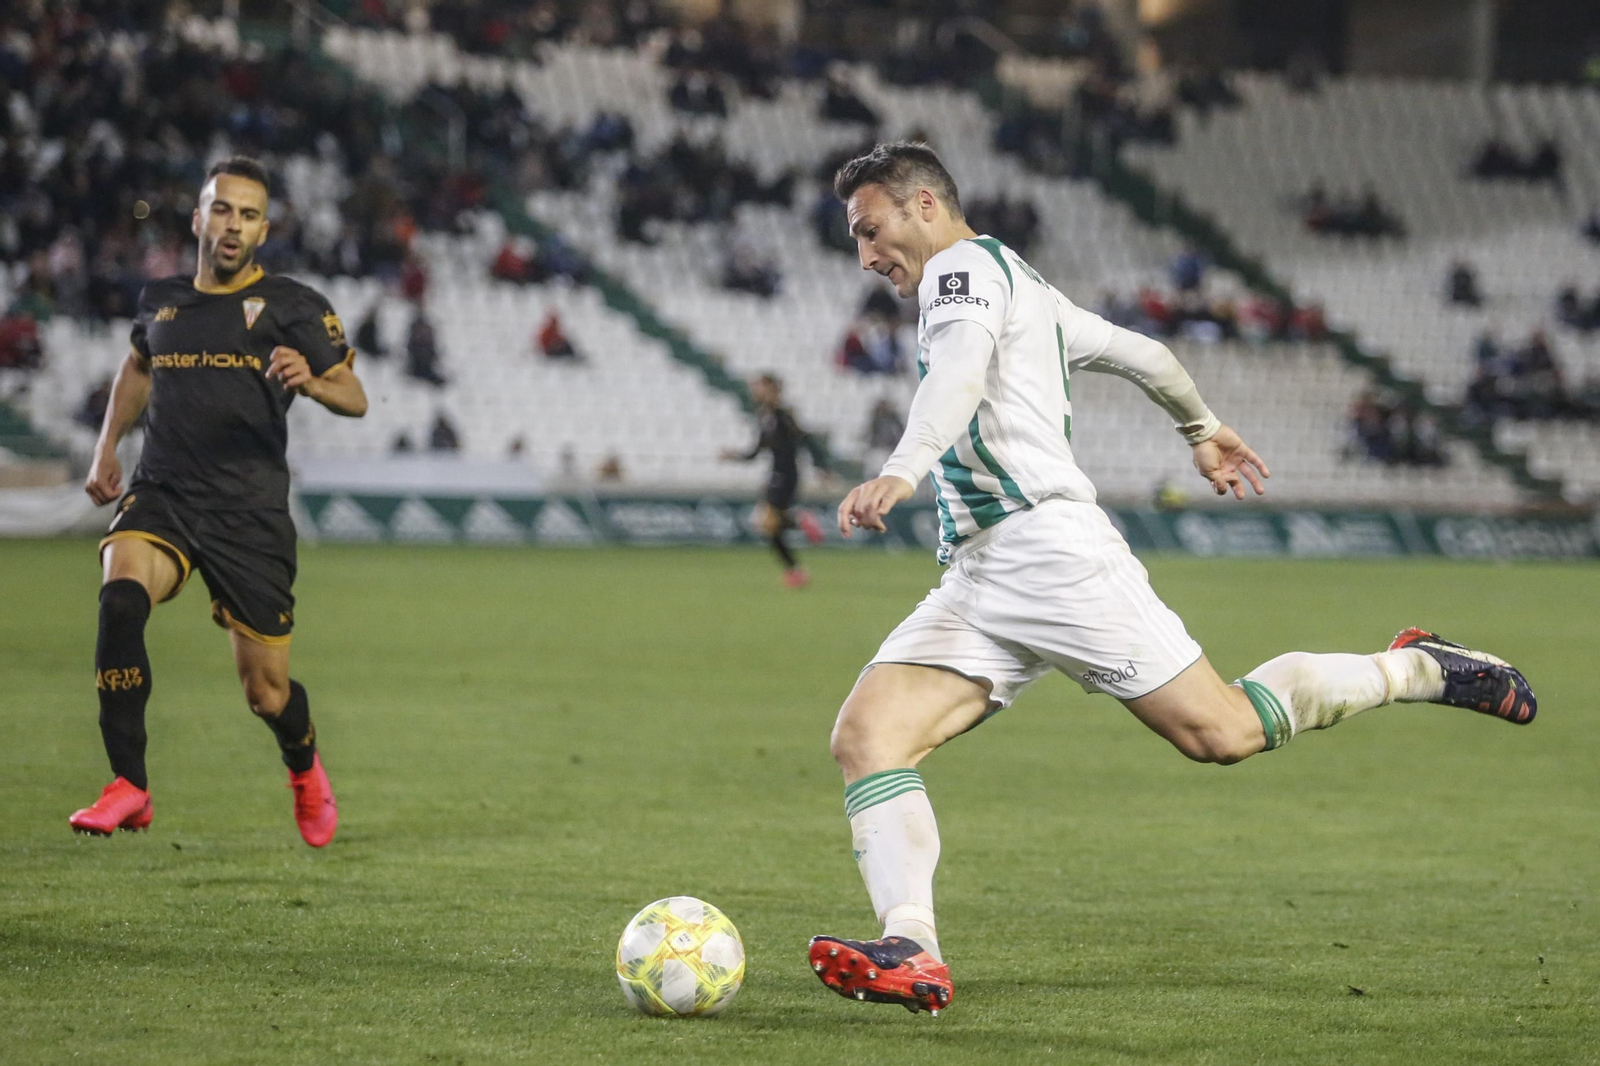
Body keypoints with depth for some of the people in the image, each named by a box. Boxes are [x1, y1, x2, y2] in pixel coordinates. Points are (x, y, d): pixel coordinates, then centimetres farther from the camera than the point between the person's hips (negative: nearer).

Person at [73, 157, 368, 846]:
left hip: (250, 514, -2)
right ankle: (128, 788, -25)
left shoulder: (290, 305, 2)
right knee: (120, 596, -30)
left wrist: (310, 380, -21)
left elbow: (353, 397, 0)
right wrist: (107, 447, 25)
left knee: (267, 692, 0)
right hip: (160, 497, 2)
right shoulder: (160, 300, 13)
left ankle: (304, 769, 38)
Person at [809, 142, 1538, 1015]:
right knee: (864, 736, -10)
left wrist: (900, 473, -38)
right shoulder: (1022, 289, 28)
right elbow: (1140, 353, 37)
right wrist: (1203, 431, 54)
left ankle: (1414, 669, 12)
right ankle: (910, 954, -26)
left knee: (1220, 731, -10)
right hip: (974, 584, 10)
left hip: (1045, 544, -10)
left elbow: (960, 372, -22)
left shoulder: (965, 265, -1)